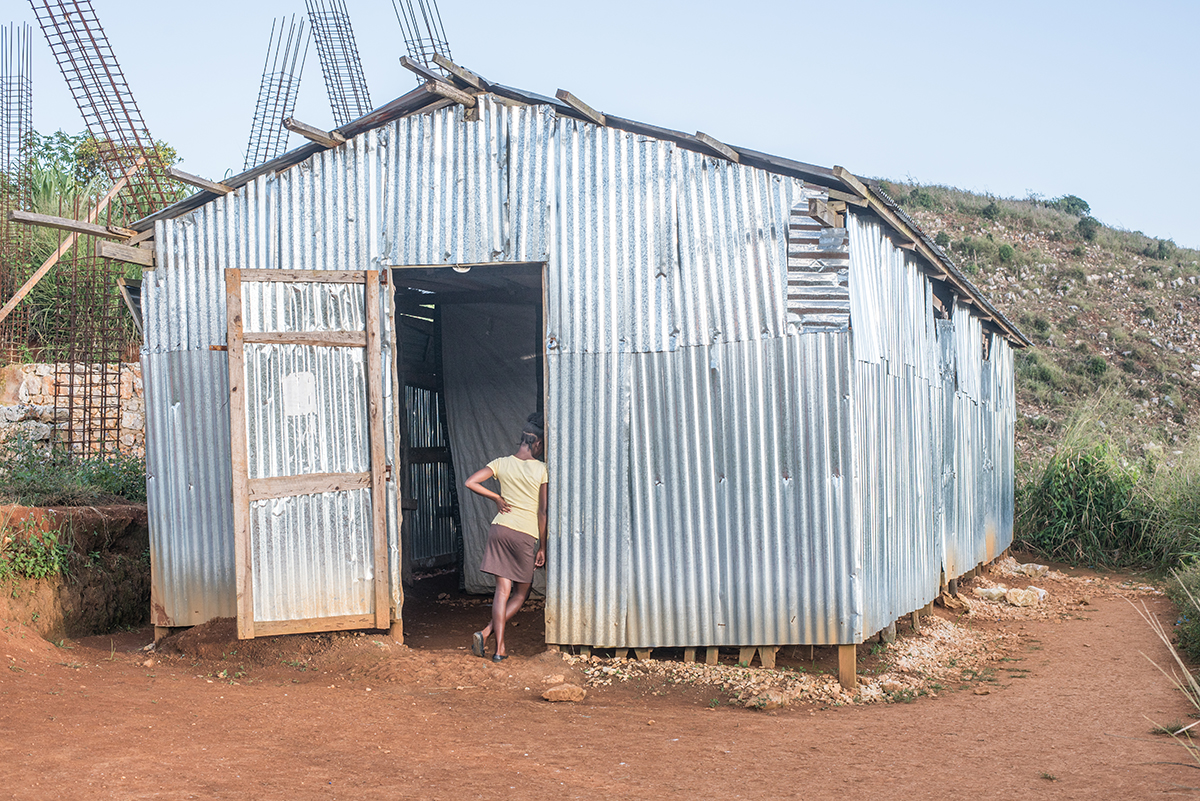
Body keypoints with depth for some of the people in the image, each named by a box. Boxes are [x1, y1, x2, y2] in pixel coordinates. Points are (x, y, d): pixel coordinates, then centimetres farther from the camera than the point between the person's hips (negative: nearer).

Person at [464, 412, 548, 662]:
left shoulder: (502, 463, 4)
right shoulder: (542, 469, -6)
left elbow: (471, 482, -5)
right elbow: (543, 512, -6)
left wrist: (497, 498, 6)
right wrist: (542, 547, 0)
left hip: (500, 529, 3)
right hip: (527, 535, -3)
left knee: (503, 590, 5)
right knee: (521, 594, 13)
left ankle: (500, 648, -3)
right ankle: (487, 632, 0)